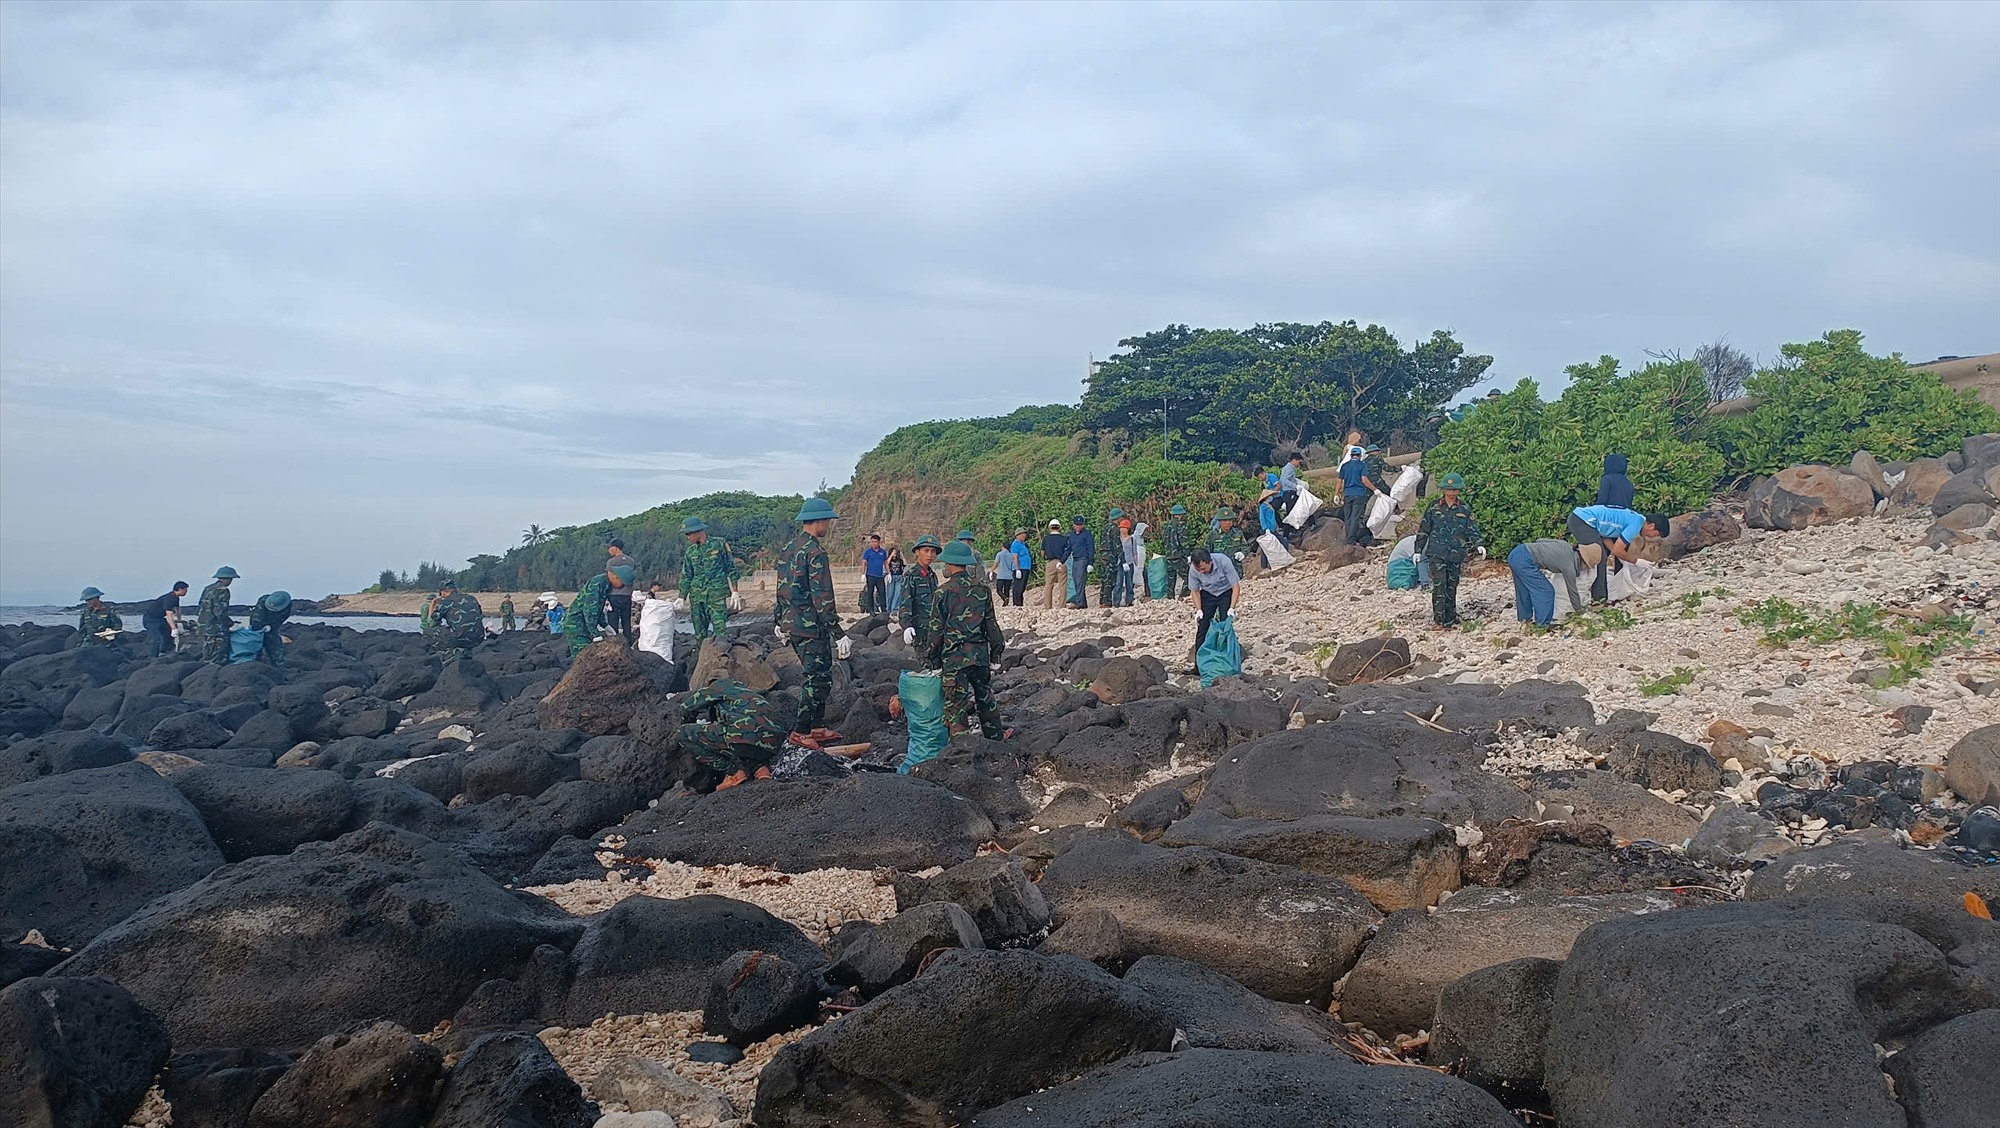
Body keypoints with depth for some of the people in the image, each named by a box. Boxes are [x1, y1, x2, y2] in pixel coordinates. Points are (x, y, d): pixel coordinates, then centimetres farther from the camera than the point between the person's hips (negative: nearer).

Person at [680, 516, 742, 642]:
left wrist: (735, 591, -3)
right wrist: (682, 598, 7)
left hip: (717, 593, -4)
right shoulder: (689, 551, 10)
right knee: (699, 632, 4)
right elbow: (686, 577, 15)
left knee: (719, 628, -12)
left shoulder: (719, 544, -1)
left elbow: (731, 568, 1)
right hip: (697, 595, 4)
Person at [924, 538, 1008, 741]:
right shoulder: (982, 589, 3)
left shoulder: (944, 591, -10)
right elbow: (991, 625, 8)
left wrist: (934, 660, 1)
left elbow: (936, 630, -7)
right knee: (985, 696, 21)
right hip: (980, 655, 5)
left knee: (955, 703, 2)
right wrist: (996, 654, 16)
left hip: (954, 657, -5)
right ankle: (995, 735, 32)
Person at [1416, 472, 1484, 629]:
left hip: (1456, 554, 2)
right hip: (1437, 553, -2)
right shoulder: (1434, 506, 3)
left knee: (1452, 587, 7)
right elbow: (1424, 529, 7)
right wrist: (1418, 550, 6)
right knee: (1439, 584, -14)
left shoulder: (1465, 509, 6)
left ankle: (1450, 620, 14)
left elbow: (1472, 529, 5)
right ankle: (1439, 619, -13)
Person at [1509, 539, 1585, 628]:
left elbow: (1540, 540, 19)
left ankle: (1525, 617, 37)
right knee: (1546, 591, 1)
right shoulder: (1568, 564, -5)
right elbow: (1572, 590, 6)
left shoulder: (1566, 545, 13)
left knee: (1524, 590, 24)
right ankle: (1543, 624, 6)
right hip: (1524, 560, -9)